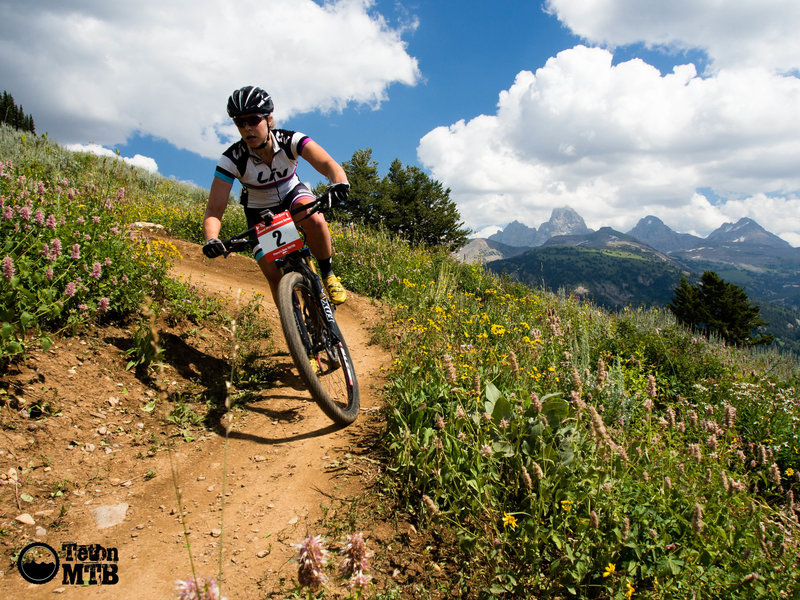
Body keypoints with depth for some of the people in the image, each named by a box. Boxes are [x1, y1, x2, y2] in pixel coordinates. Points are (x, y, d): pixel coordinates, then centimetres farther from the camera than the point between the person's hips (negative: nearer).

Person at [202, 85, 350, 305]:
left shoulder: (291, 140, -25)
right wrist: (211, 239, -50)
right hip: (259, 211, 0)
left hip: (292, 194, 0)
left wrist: (339, 182, -63)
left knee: (315, 221, -36)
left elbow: (328, 164, -39)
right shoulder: (232, 159, -26)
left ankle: (328, 274, -11)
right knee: (274, 275, -15)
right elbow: (214, 209, -29)